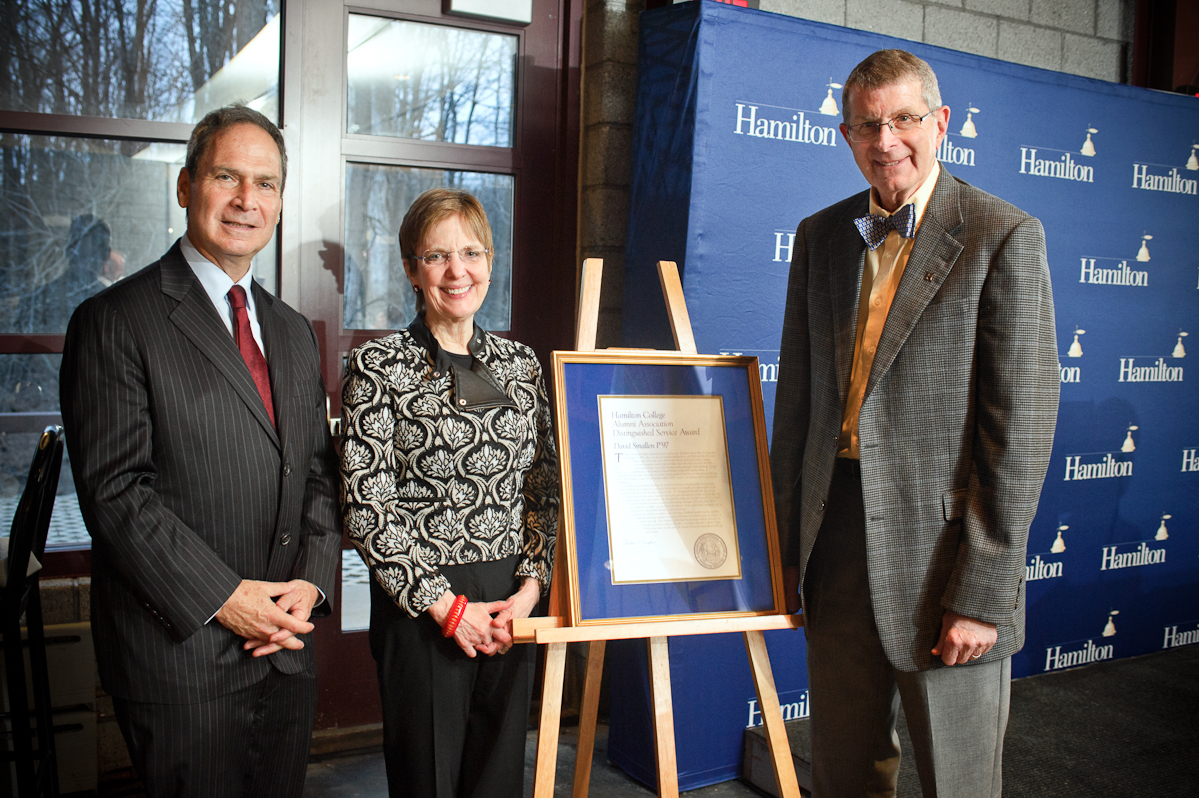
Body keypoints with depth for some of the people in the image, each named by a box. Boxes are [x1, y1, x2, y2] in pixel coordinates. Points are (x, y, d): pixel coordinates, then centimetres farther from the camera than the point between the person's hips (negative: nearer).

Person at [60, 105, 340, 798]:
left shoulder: (293, 331, 12)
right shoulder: (114, 322, -8)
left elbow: (320, 473, 12)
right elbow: (115, 490, -14)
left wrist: (312, 581, -3)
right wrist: (222, 597, -17)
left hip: (286, 649, 6)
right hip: (181, 651, -6)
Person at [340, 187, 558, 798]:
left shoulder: (520, 362, 8)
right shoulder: (378, 367, -6)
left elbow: (544, 488, 9)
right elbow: (367, 507, -10)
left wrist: (529, 588, -3)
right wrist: (446, 605, -12)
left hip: (512, 607, 4)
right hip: (421, 608, -4)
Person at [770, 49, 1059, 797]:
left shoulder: (1005, 237, -7)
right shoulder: (821, 235, 9)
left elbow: (1021, 428, -10)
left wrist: (983, 594, -13)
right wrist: (784, 542, 11)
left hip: (942, 549, -4)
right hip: (835, 543, 5)